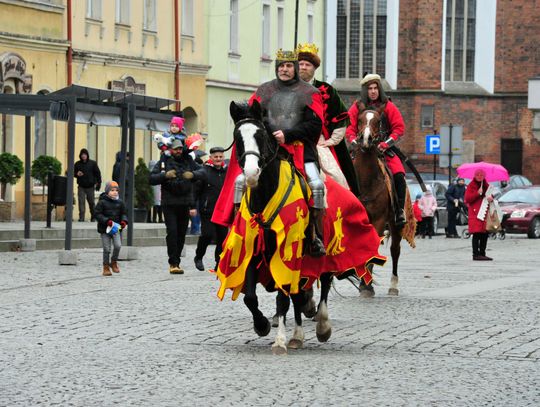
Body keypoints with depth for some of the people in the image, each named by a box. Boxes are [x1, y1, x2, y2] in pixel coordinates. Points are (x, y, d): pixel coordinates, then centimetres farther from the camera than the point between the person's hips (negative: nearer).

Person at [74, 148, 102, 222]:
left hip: (90, 187, -1)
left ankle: (93, 217, 20)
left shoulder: (92, 163, 2)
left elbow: (97, 173, 4)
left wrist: (98, 183, -4)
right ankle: (81, 217, -7)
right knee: (81, 202, -8)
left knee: (91, 202, 6)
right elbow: (73, 173, 14)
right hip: (81, 187, 1)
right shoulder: (77, 164, 5)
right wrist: (77, 174, -9)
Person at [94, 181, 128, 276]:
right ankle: (106, 267, 14)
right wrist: (107, 221, -21)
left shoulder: (119, 202, 7)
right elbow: (98, 214, -9)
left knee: (118, 245, -15)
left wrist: (124, 221, -5)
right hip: (105, 229, -3)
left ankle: (114, 262, 9)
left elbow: (124, 213, 16)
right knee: (106, 249, 0)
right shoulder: (102, 202, -6)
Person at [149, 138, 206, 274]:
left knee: (181, 234, 5)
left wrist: (193, 174, -15)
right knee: (172, 232, -13)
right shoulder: (163, 162, 3)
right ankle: (173, 263, -12)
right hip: (169, 204, -3)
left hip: (184, 204, 3)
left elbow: (202, 173, 6)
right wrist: (165, 175, -19)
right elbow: (151, 179, -3)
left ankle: (176, 261, 14)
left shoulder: (188, 162, 11)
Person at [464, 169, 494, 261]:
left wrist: (491, 198, -2)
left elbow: (491, 195, 22)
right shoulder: (471, 186, 1)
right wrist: (477, 193, -17)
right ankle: (476, 254, -12)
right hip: (475, 213, -6)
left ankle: (482, 253, 13)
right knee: (477, 234, -12)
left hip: (485, 212, 6)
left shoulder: (486, 186, 16)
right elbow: (467, 199, -7)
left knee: (485, 234, 6)